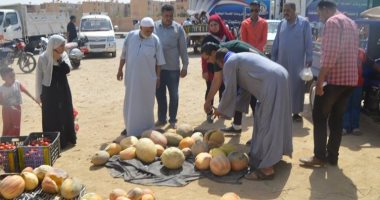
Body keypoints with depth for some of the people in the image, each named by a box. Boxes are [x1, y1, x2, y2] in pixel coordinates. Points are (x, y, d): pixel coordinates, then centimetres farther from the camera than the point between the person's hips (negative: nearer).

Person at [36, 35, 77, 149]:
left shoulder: (64, 55, 2)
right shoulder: (43, 58, -10)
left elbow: (67, 70, -9)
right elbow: (39, 76, -5)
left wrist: (59, 59, -19)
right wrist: (39, 94, -4)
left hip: (63, 89, 4)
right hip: (49, 91, -4)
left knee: (66, 114, 11)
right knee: (51, 117, 1)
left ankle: (67, 139, 24)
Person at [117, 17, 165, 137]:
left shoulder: (155, 40, -5)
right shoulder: (130, 36, -2)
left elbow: (159, 61, 0)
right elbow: (124, 55, 6)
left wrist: (158, 76, 0)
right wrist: (120, 70, 6)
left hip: (148, 77, -1)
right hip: (131, 76, 2)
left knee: (146, 104, 8)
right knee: (131, 103, 11)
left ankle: (146, 129, 21)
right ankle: (130, 127, 25)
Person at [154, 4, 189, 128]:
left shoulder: (178, 28, -2)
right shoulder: (154, 27, 2)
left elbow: (183, 49, 0)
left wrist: (185, 66, -1)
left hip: (173, 68, -2)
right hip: (157, 67, 2)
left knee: (173, 95, 5)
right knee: (160, 95, 11)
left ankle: (172, 120, 17)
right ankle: (161, 119, 23)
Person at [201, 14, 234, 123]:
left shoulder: (227, 37, 3)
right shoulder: (207, 39, -6)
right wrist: (205, 71, -13)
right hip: (211, 70, -3)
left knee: (223, 90, 13)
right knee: (210, 91, 4)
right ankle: (209, 113, 10)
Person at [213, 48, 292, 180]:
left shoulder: (229, 63, 2)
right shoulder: (241, 59, 30)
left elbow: (230, 91, 0)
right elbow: (245, 89, 31)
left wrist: (221, 110, 15)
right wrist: (234, 107, 31)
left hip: (272, 83, -10)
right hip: (280, 78, 10)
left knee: (267, 123, -8)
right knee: (263, 120, 18)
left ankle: (267, 168, -6)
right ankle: (261, 156, 29)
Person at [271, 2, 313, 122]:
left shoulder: (304, 23, -5)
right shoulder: (281, 24, 8)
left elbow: (308, 43, -5)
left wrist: (309, 59, -8)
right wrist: (273, 58, 10)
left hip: (297, 62, -4)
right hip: (282, 61, 4)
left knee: (297, 87, 3)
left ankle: (296, 112, 13)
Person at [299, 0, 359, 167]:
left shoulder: (332, 22, -10)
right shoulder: (351, 23, 19)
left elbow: (329, 53, -19)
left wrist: (320, 80, -17)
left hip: (334, 78, -8)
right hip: (350, 79, 9)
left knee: (319, 117, 1)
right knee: (337, 118, 12)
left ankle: (320, 156, 4)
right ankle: (332, 157, 16)